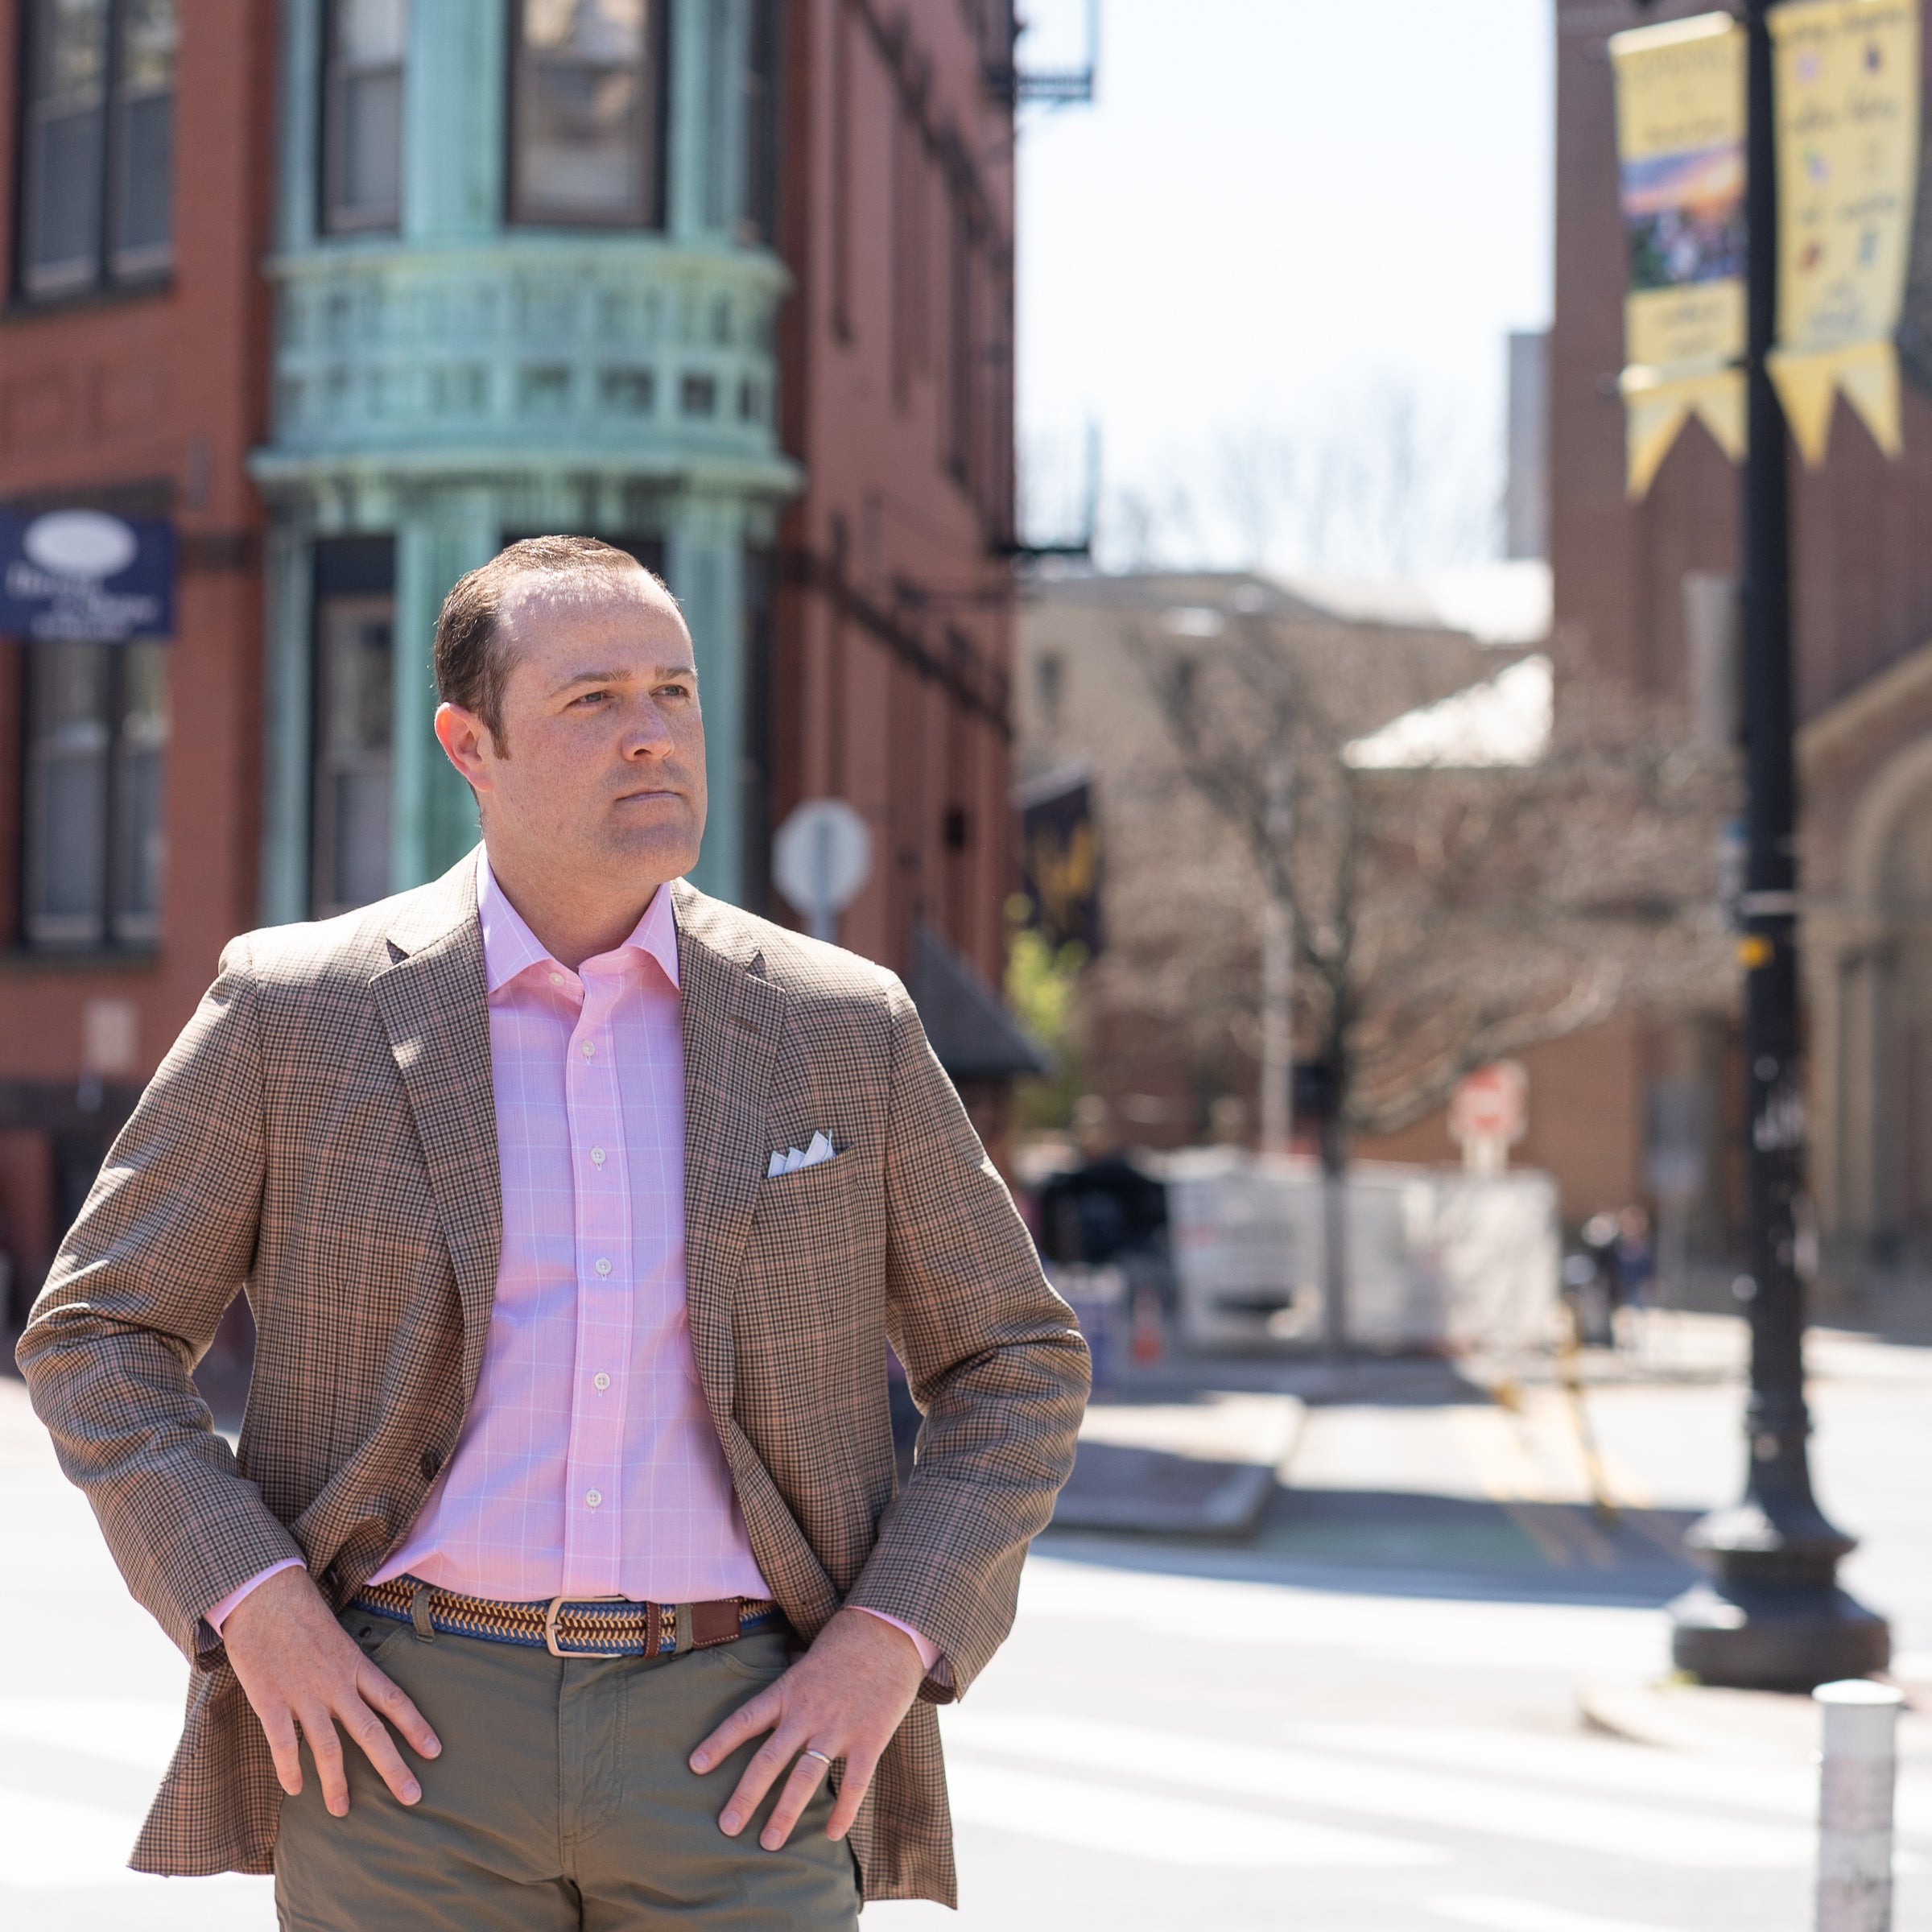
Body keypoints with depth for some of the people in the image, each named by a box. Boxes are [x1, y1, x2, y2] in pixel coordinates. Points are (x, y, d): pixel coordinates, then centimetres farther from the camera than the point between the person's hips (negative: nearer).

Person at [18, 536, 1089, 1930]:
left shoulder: (844, 1029, 5)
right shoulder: (298, 1014, 1)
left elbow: (1017, 1367, 12)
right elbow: (97, 1335, 7)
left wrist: (888, 1645, -3)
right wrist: (252, 1607, -8)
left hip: (731, 1753, 1)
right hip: (409, 1732, -1)